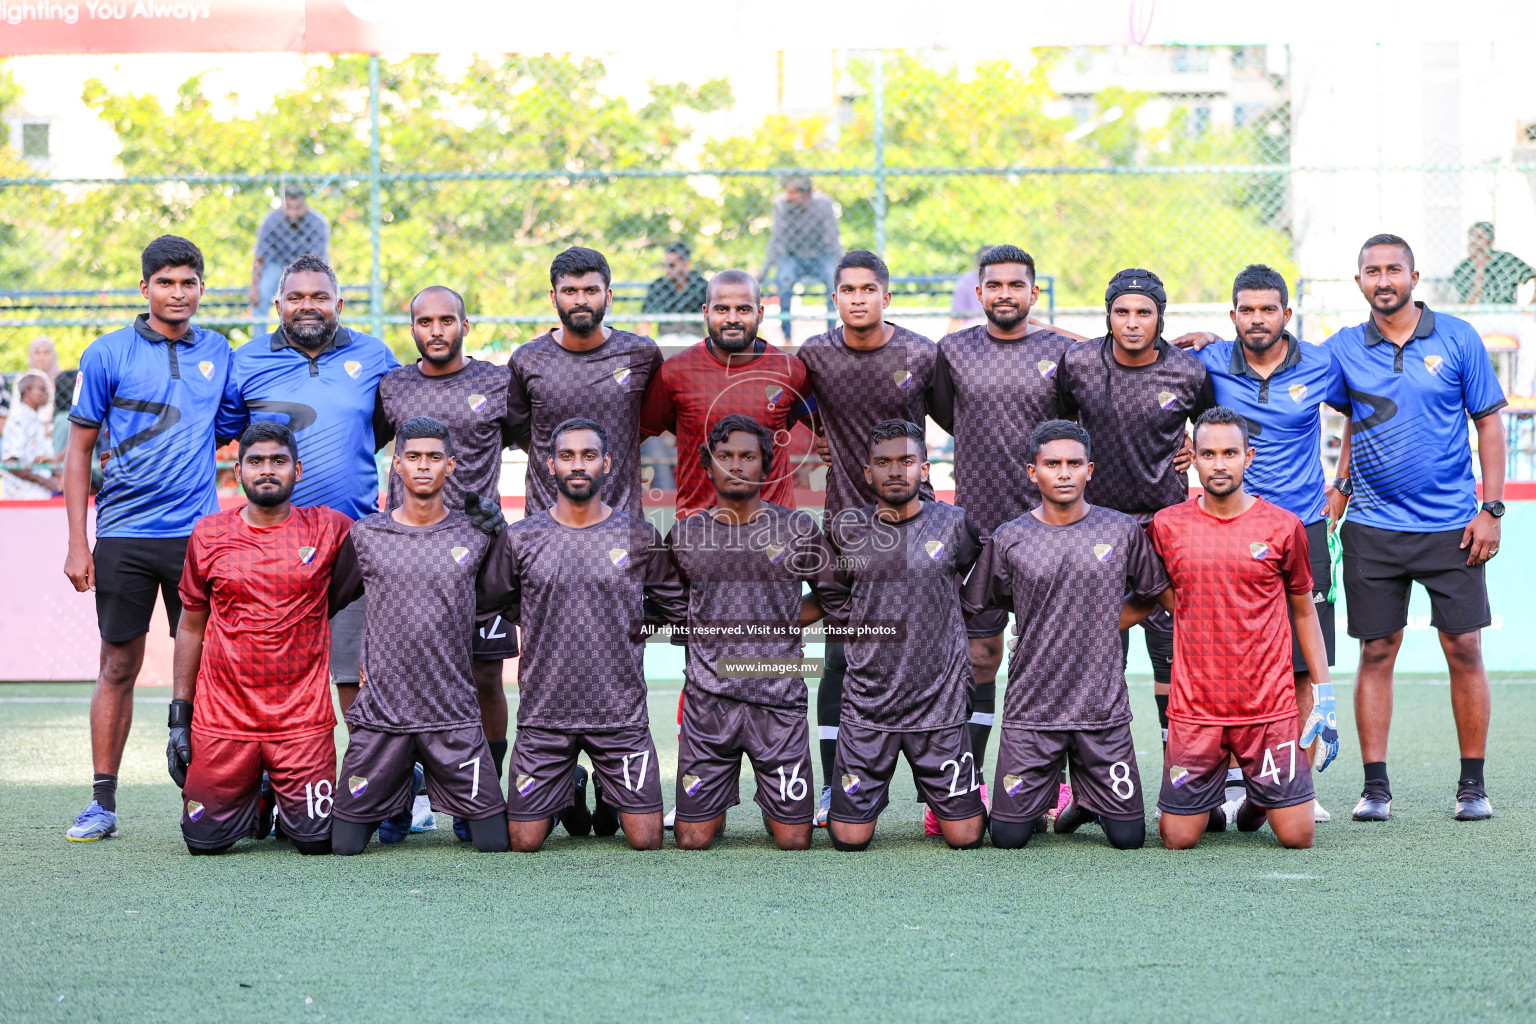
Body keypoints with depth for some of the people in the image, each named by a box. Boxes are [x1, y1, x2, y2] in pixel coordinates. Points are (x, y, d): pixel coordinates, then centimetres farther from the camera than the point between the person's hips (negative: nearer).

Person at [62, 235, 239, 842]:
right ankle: (103, 803, 8)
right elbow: (79, 451, 2)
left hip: (197, 531, 2)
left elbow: (235, 435, 19)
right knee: (119, 666, 2)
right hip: (124, 534, -2)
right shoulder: (108, 355, 0)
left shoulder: (219, 354, 8)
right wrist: (78, 543, -3)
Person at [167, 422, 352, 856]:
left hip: (303, 719, -1)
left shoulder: (327, 529, 0)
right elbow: (191, 627, 10)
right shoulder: (209, 535, 4)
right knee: (206, 840, -1)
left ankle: (289, 801, 28)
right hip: (221, 719, 1)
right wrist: (179, 715, 7)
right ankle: (258, 800, 31)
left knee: (317, 840, -6)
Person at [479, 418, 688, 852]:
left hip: (621, 714, 0)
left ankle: (608, 797, 29)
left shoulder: (639, 537, 2)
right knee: (524, 843, -1)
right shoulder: (521, 538, 2)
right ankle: (569, 796, 30)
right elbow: (484, 604, 10)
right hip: (543, 716, 0)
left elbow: (680, 609, 12)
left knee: (645, 841, -4)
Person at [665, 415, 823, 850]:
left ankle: (775, 806, 31)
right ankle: (713, 808, 29)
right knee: (693, 841, -2)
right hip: (709, 701, 1)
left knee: (793, 841, -1)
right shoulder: (685, 536, 6)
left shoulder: (799, 530, 2)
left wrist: (784, 624, 5)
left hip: (779, 699, -1)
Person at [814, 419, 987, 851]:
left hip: (939, 702, -1)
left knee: (964, 837, 1)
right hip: (867, 707, 1)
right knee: (850, 840, 2)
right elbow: (831, 594, 17)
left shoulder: (954, 524, -1)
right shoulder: (847, 531, 1)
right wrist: (867, 630, 6)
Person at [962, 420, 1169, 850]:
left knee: (1128, 837, 0)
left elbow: (1150, 596, 17)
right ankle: (1046, 794, 28)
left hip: (1104, 709, 1)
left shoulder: (1122, 531, 3)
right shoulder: (1008, 540, -1)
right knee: (1008, 837, -3)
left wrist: (1101, 627, 7)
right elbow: (972, 606, 8)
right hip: (1031, 708, -1)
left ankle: (1087, 799, 30)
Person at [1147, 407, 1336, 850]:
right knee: (1178, 838, -4)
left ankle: (1255, 804, 29)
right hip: (1194, 710, 0)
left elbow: (1303, 611, 10)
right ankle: (1213, 808, 31)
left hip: (1270, 709, 0)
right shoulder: (1166, 526, 2)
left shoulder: (1283, 527, 0)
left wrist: (1324, 694, 6)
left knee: (1297, 836, -5)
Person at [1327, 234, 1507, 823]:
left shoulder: (1457, 338, 1)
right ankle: (1375, 787, 8)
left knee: (1464, 651, 0)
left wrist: (1491, 509, -3)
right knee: (1376, 654, 2)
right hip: (1373, 526, 1)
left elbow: (1489, 421, 4)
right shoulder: (1344, 349, 3)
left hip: (1452, 526, -1)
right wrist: (1340, 484, 2)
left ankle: (1473, 785, 10)